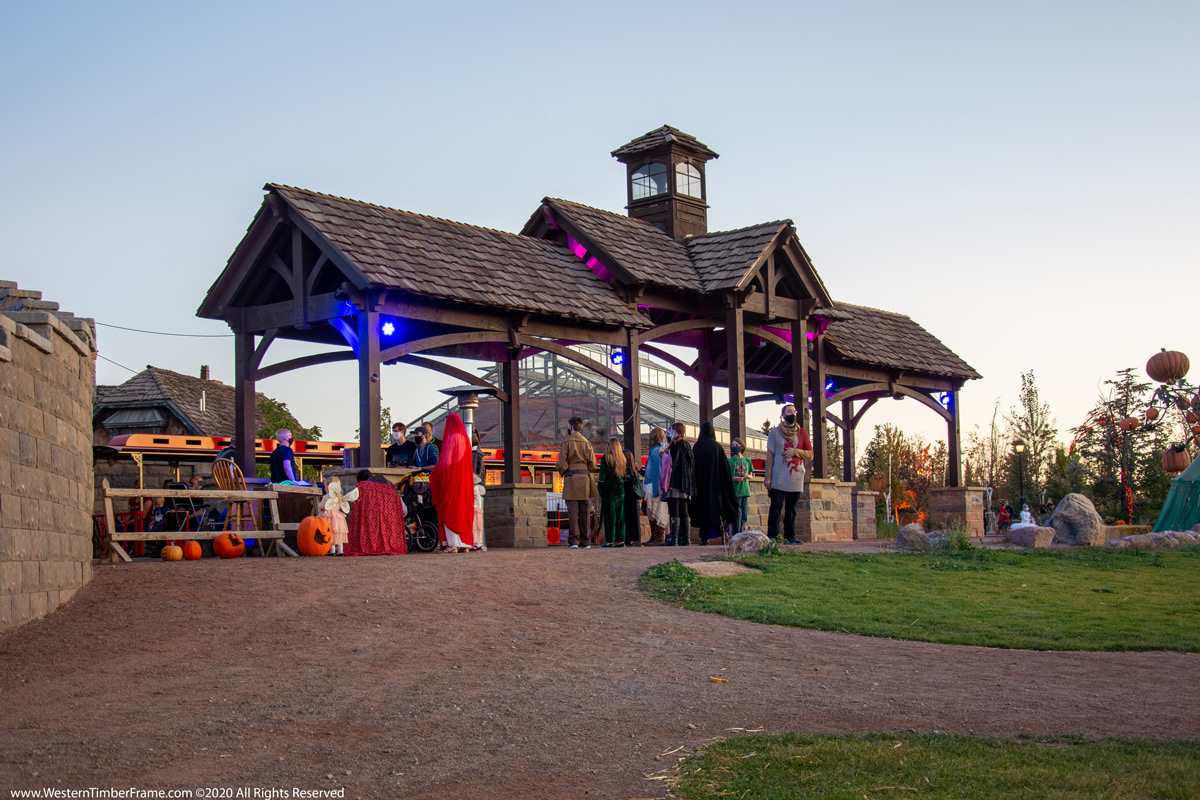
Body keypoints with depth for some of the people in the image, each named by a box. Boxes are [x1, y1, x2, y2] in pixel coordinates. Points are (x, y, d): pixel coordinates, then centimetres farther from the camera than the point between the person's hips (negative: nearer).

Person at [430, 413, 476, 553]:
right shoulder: (465, 439, 13)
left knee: (450, 510, -5)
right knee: (463, 509, 8)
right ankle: (465, 544, 6)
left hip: (451, 479, -8)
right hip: (464, 481, 8)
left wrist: (434, 473, -3)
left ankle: (453, 544, -10)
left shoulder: (451, 438, -10)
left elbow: (445, 462, -15)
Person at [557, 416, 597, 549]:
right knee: (584, 512, 7)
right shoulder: (587, 443, 9)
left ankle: (574, 540, -11)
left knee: (572, 511, -5)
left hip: (571, 479, -4)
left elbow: (562, 465, -9)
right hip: (585, 478, 4)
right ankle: (585, 541, 8)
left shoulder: (566, 443, -5)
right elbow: (593, 465, 6)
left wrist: (561, 472, 12)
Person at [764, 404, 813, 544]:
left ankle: (790, 536, 9)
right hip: (778, 478, -2)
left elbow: (810, 454, 7)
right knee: (776, 507, -9)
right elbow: (770, 455, 2)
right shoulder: (775, 432, 5)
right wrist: (768, 477, -4)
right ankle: (772, 536, -9)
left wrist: (795, 451, -11)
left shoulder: (802, 433, 10)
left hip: (796, 478, 2)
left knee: (791, 509, 5)